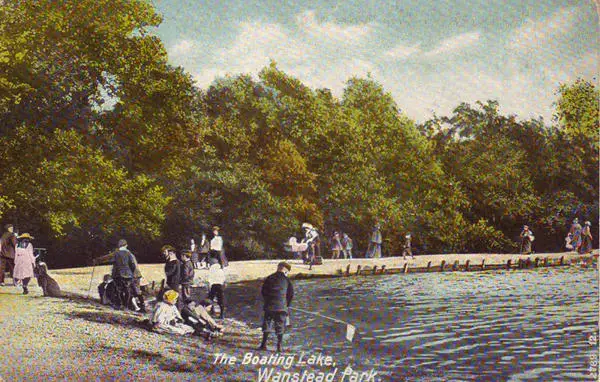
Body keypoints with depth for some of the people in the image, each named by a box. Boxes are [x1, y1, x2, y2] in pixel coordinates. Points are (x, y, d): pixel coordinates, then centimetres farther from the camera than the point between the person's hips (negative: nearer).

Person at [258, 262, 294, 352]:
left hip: (269, 306, 1)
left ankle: (264, 344, 4)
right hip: (281, 307, -1)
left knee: (267, 324, 8)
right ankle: (280, 346, 3)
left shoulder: (269, 278, 8)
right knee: (280, 326, 5)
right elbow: (291, 294, 3)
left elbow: (263, 291, 10)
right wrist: (287, 304, 15)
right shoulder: (286, 280, 3)